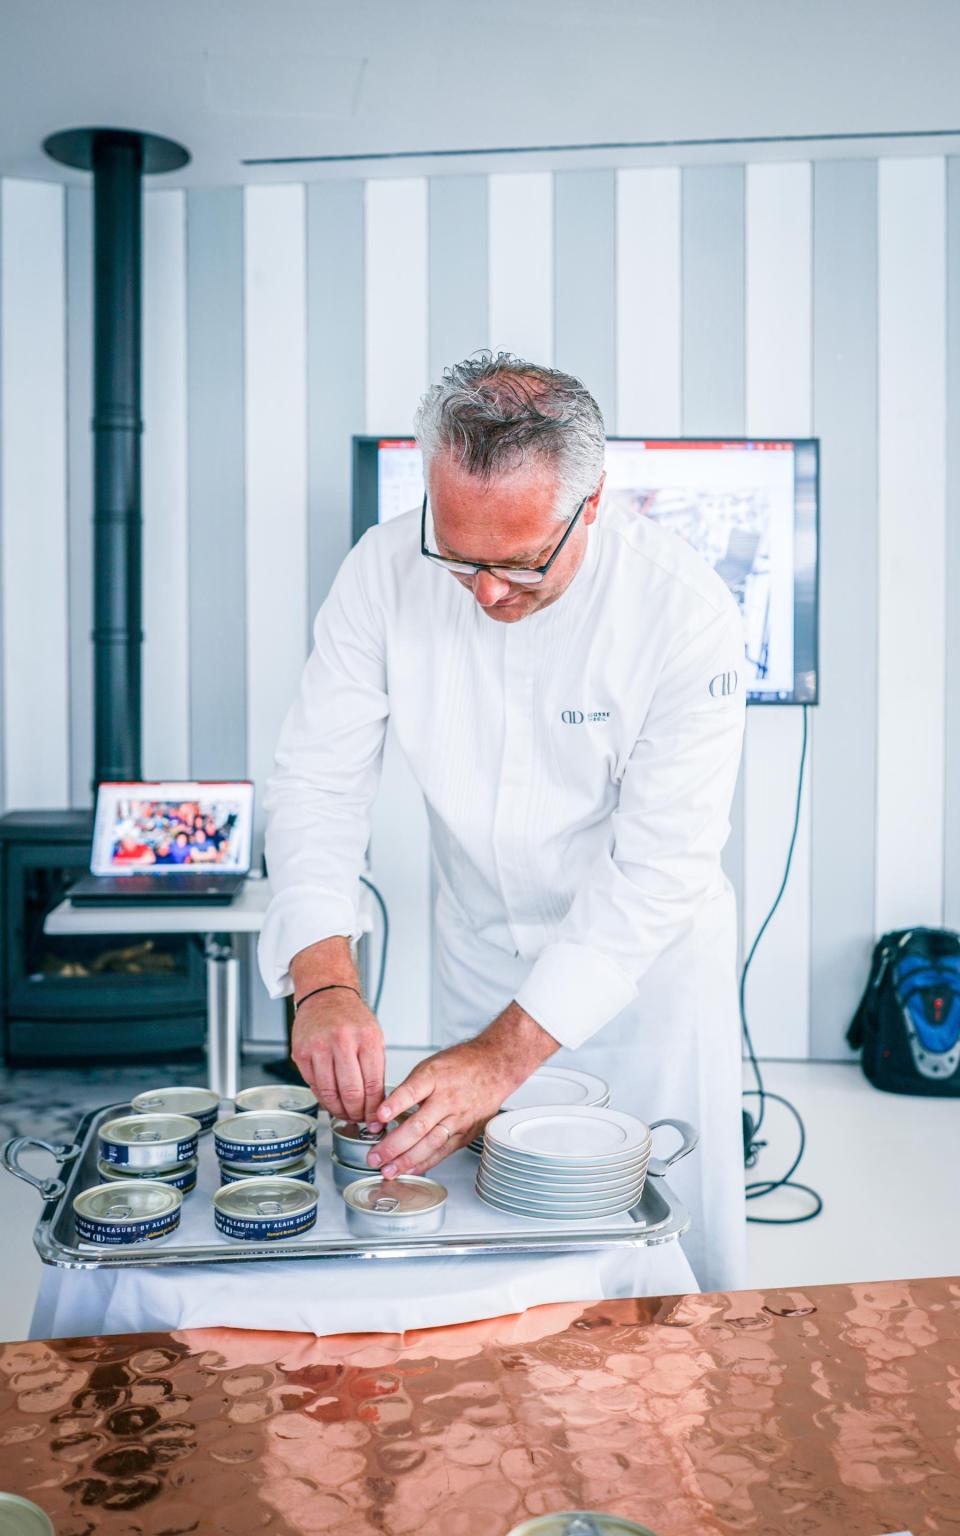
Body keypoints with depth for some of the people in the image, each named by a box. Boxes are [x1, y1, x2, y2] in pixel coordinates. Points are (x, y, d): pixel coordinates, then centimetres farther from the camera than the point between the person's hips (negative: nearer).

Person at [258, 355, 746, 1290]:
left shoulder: (687, 614, -25)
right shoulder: (385, 572, -17)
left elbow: (659, 867, -25)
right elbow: (319, 777, -14)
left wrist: (508, 1051, -31)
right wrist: (324, 979, -30)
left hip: (646, 955, -2)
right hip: (480, 942, 3)